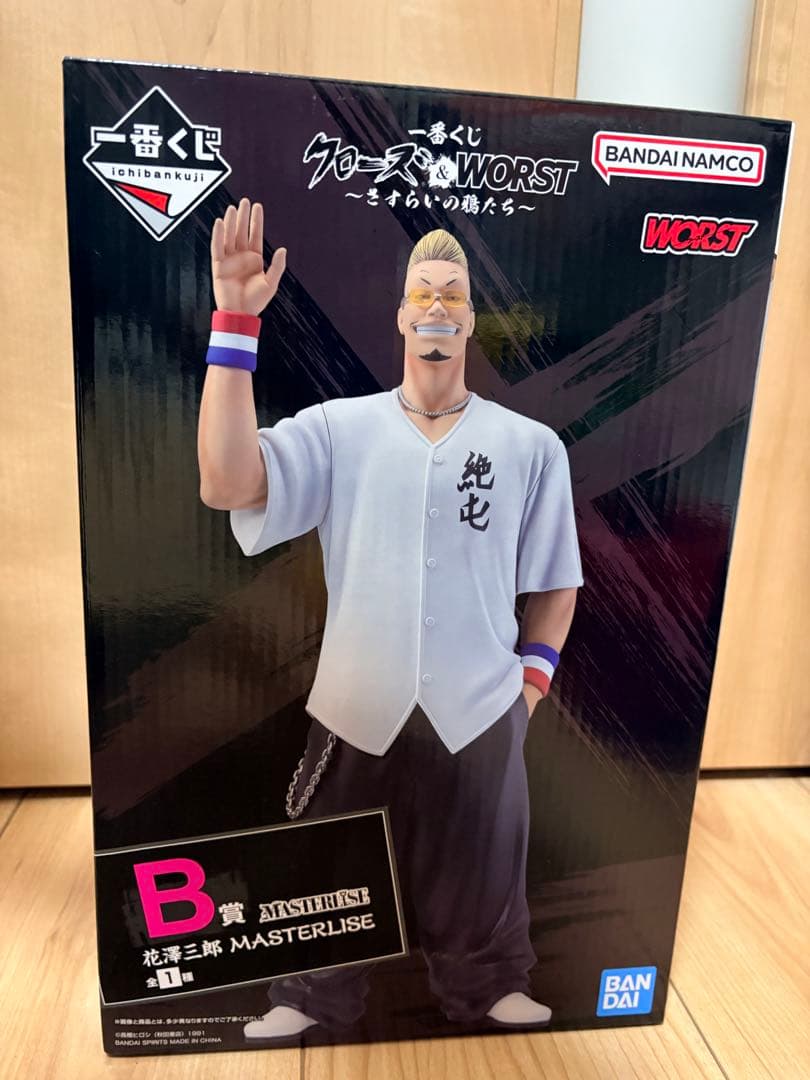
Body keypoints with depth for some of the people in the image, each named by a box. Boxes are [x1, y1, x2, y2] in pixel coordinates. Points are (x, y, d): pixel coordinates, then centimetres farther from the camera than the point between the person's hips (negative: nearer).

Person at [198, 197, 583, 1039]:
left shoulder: (532, 446, -2)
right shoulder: (339, 429, -7)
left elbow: (556, 579, 7)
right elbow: (226, 484, -23)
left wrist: (535, 673, 1)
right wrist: (236, 319, -24)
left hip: (480, 710, 1)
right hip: (359, 705, 0)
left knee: (478, 873, 23)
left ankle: (489, 986, 53)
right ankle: (313, 998, 49)